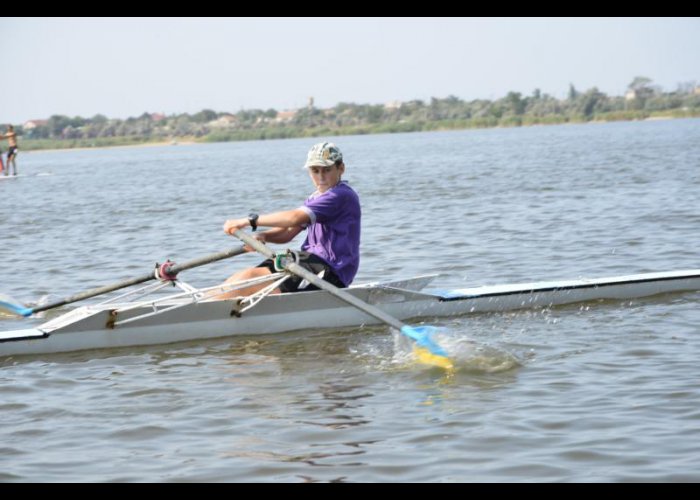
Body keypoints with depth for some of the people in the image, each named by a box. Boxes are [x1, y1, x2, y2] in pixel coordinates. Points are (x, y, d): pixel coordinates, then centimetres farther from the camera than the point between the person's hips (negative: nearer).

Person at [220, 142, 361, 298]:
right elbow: (288, 233, 13)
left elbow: (295, 218, -22)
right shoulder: (316, 199, 21)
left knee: (250, 277, -20)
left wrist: (249, 220, -20)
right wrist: (262, 236, -9)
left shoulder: (341, 196, -12)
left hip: (330, 272, -9)